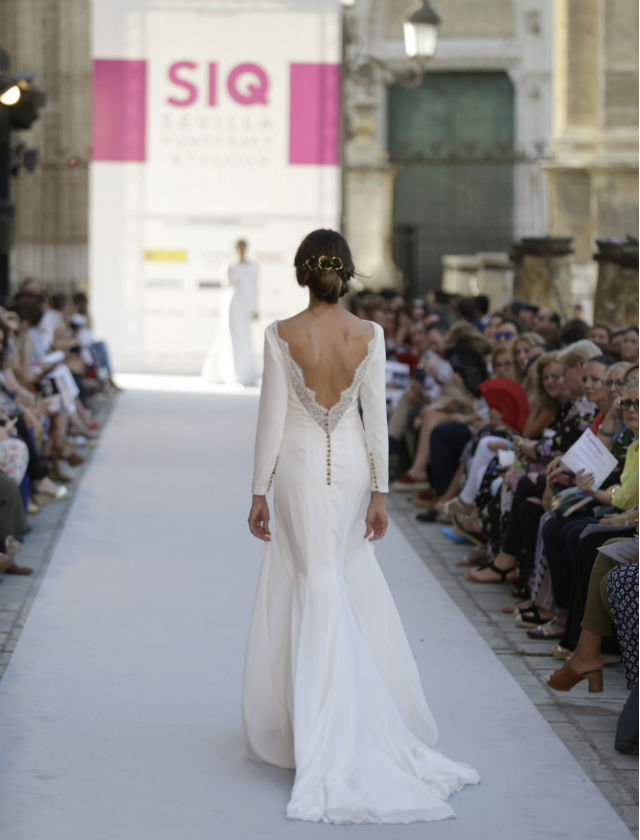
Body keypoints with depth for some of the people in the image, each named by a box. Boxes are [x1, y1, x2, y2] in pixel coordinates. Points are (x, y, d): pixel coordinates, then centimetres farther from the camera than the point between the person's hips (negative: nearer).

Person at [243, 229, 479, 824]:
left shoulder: (282, 335, -10)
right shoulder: (369, 335, -4)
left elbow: (272, 417, -9)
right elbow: (376, 417, -3)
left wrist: (258, 492, -2)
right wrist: (379, 492, 3)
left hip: (299, 469, -3)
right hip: (352, 466, 3)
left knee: (321, 595, 0)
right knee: (350, 589, 19)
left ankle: (327, 743, -2)